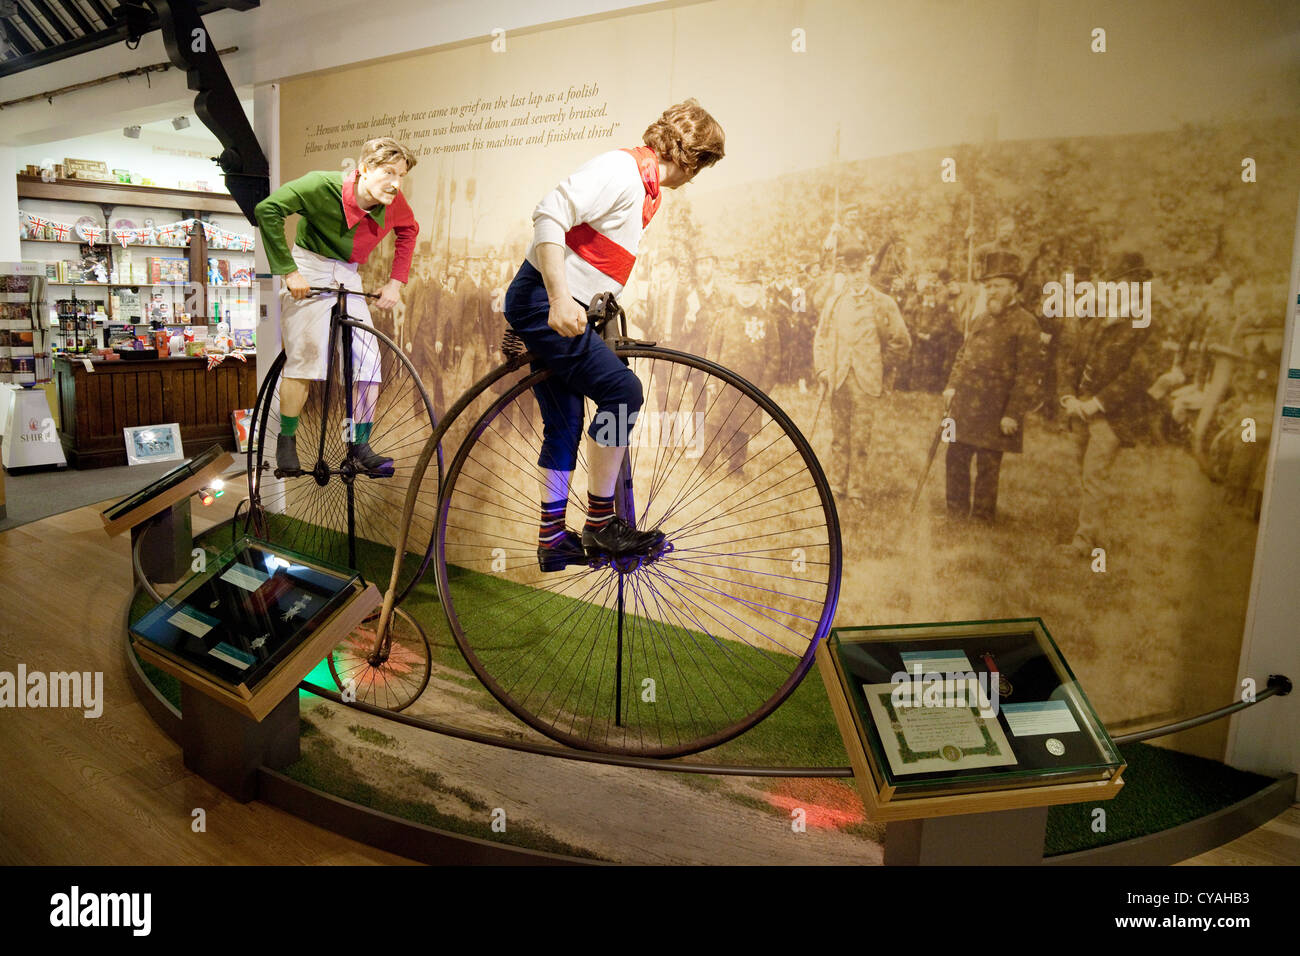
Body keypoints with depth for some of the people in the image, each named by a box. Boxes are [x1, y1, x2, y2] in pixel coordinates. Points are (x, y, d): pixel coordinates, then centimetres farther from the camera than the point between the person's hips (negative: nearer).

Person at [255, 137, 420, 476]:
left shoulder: (393, 204, -9)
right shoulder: (323, 185, -22)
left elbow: (409, 231, 13)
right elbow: (267, 210, -21)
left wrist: (396, 282, 5)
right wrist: (289, 270, -22)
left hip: (348, 279, 5)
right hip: (310, 274, -4)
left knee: (369, 359, -7)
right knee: (305, 356, -14)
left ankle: (360, 444, 4)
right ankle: (286, 441, 0)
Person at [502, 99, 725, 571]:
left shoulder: (646, 187, 16)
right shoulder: (619, 169, -14)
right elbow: (550, 215, -25)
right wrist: (560, 300, -32)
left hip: (556, 309, 10)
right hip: (542, 301, -10)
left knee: (564, 426, 10)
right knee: (623, 391, -18)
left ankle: (552, 538, 18)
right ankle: (600, 523, -9)